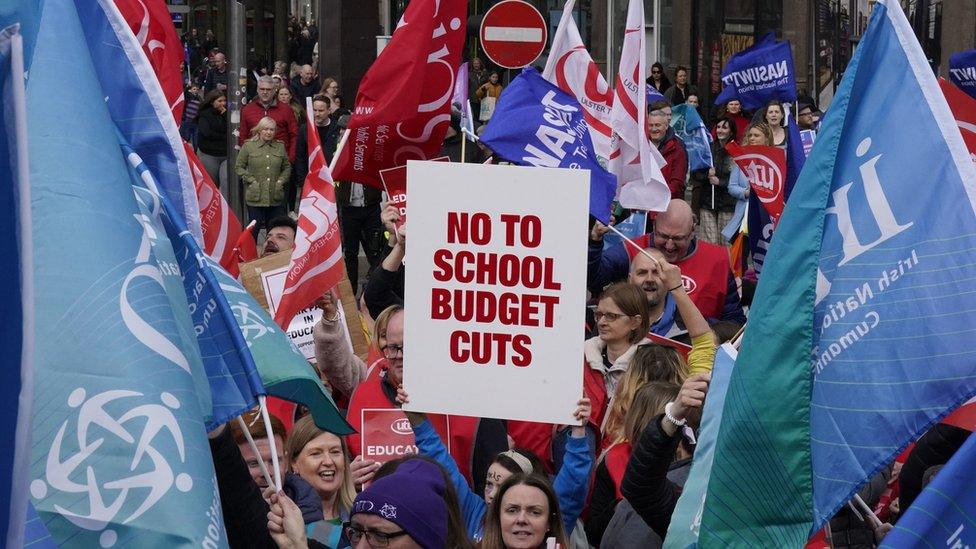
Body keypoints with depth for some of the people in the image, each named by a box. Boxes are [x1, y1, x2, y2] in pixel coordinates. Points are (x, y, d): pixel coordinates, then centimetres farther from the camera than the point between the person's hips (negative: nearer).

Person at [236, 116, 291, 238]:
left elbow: (287, 167, 17)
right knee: (254, 229, 2)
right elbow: (239, 167, 3)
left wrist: (281, 181, 2)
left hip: (276, 198, 3)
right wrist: (251, 181, -7)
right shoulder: (249, 146, -1)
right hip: (255, 197, -3)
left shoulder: (280, 147, 9)